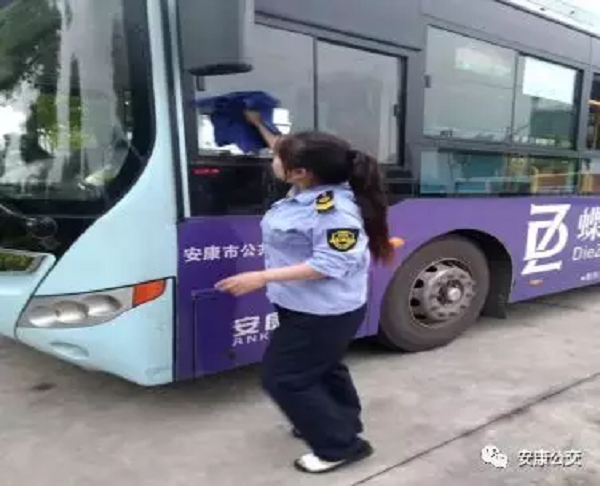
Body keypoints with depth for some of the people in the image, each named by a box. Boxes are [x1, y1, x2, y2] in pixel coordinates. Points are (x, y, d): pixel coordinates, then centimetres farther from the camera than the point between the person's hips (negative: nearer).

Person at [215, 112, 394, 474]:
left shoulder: (334, 210, -30)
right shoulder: (309, 189, -2)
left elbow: (330, 265, -31)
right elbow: (290, 154, 17)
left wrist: (263, 277, -31)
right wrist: (259, 125, 23)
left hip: (325, 313, -10)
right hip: (310, 308, 10)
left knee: (282, 378, -1)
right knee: (323, 367, 25)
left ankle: (341, 446, 10)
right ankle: (344, 424, 45)